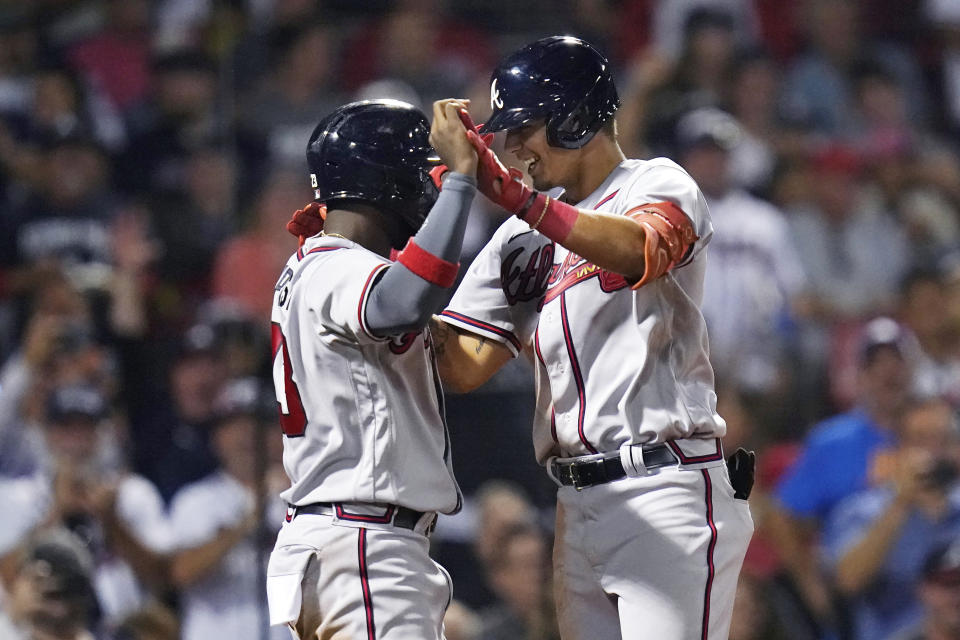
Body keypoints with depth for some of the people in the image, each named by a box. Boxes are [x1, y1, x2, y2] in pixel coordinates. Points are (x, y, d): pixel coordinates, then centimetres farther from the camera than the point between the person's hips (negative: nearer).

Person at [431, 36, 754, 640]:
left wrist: (514, 195, -36)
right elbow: (464, 366, 12)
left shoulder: (660, 187, 1)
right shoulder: (524, 238, 20)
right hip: (578, 509, 7)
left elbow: (637, 250, -25)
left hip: (666, 491, -7)